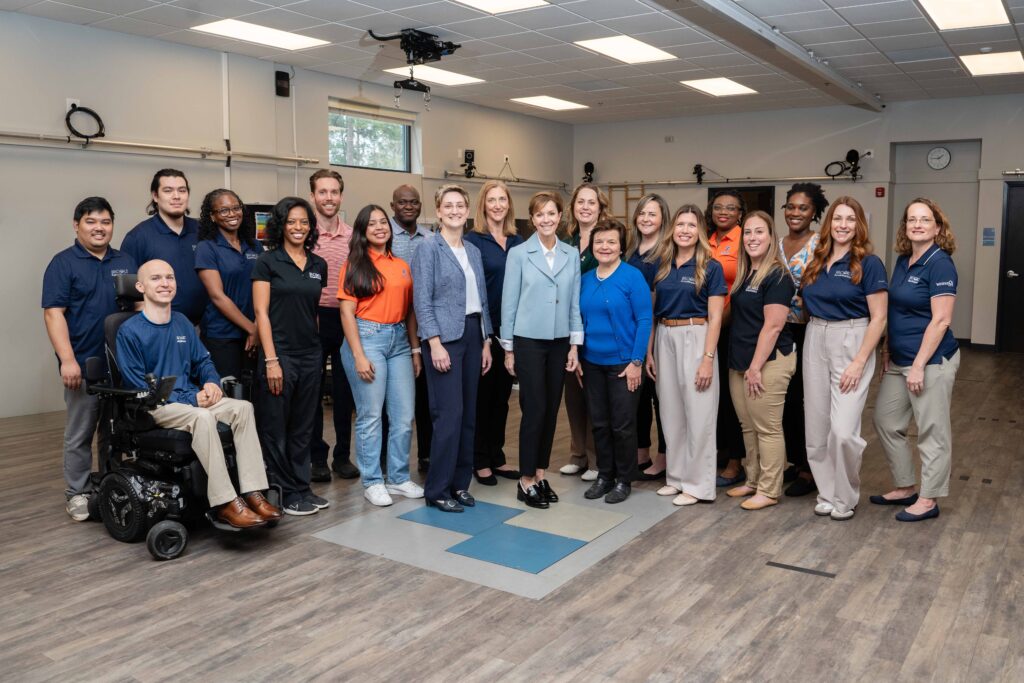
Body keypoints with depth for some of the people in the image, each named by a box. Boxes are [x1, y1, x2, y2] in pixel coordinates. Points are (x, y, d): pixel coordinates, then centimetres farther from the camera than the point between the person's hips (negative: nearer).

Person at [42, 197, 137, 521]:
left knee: (117, 432, 12)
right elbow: (54, 313, -8)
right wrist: (67, 360, -17)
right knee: (79, 435, 3)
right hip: (84, 364, -4)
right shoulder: (63, 263, -2)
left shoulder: (126, 262, 12)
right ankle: (77, 493, 15)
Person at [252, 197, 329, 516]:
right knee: (276, 427, 4)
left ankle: (301, 488, 22)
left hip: (310, 354, 5)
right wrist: (271, 360, -14)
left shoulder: (318, 265, 10)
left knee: (303, 427, 12)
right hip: (279, 354, -5)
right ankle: (285, 493, 15)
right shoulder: (267, 262, -4)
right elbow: (261, 312, -9)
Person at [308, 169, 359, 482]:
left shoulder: (353, 236, 6)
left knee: (344, 391, 9)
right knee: (311, 390, 7)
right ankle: (317, 456, 18)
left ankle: (343, 454, 21)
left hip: (345, 319, 3)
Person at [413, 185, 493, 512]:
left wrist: (486, 342, 12)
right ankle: (437, 490, 4)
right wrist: (435, 344, -17)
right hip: (444, 337, -7)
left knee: (469, 413, 8)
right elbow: (422, 300, -10)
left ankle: (460, 483, 19)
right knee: (449, 413, -8)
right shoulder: (429, 247, -4)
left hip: (473, 335, 7)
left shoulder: (473, 251, 15)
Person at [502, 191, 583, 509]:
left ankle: (541, 474, 21)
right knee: (534, 409, -5)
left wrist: (575, 345, 3)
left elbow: (575, 302, 7)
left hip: (559, 341, 4)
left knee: (551, 409, 8)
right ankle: (526, 480, 7)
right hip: (529, 340, -4)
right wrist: (508, 348, -3)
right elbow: (509, 302, -2)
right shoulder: (518, 253, -3)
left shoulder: (572, 255, 6)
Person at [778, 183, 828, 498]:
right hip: (780, 332, 6)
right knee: (784, 399, 11)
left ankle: (810, 470, 12)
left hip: (808, 333, -6)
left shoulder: (821, 246, -8)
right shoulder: (776, 244, 10)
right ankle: (796, 461, 25)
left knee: (803, 399, -1)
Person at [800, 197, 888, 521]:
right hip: (815, 342, 6)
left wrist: (859, 362, -15)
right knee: (816, 428, 8)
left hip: (851, 343, -5)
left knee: (843, 430, -11)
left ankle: (846, 497, 10)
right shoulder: (816, 261, 8)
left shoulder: (868, 263, -7)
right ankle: (827, 493, 23)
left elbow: (878, 318, -10)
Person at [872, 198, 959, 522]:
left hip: (932, 361, -8)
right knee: (886, 422, 13)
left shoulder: (940, 264, -14)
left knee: (931, 431, 4)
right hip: (899, 360, 9)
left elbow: (941, 320, -18)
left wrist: (919, 366, -19)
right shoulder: (902, 261, 9)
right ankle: (905, 487, 28)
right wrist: (886, 352, 13)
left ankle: (929, 500, 16)